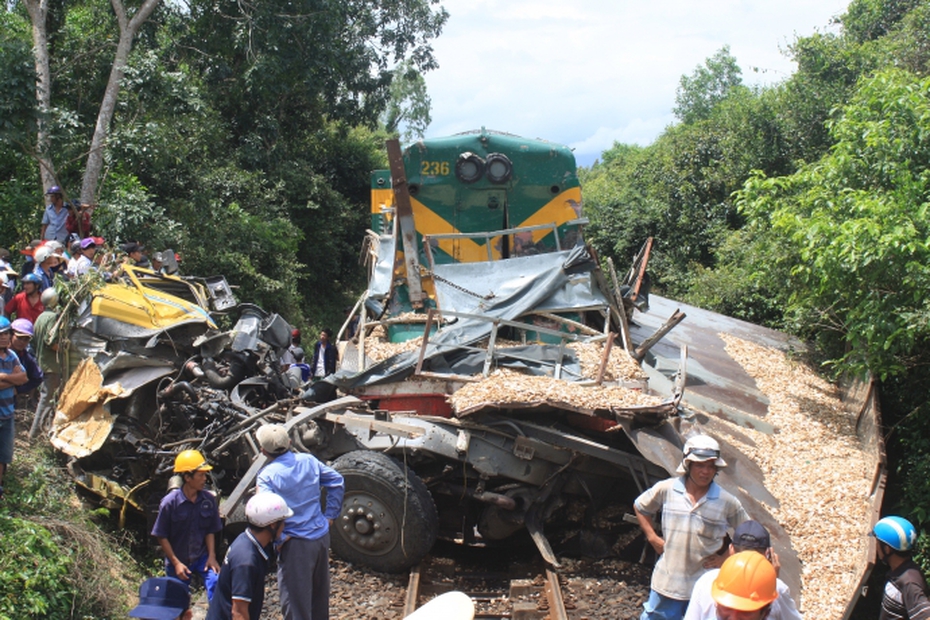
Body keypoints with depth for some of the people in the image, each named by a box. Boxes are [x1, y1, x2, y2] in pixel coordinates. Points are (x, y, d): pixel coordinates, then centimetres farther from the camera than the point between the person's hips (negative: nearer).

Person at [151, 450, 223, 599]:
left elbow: (210, 531, 0)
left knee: (216, 582, -22)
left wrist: (211, 556, -10)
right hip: (177, 560, -1)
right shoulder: (170, 502, -18)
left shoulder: (209, 500, -11)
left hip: (201, 557, 1)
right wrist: (176, 563, -13)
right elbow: (161, 537, -11)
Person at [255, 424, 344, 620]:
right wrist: (330, 514, 12)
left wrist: (279, 541, -12)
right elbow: (337, 482, 9)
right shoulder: (309, 460, 2)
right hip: (322, 536, 6)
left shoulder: (267, 476, -14)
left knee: (295, 600, 4)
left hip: (296, 544, -6)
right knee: (320, 592, 23)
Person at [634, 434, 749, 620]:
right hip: (667, 582, 0)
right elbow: (640, 507, 11)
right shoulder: (666, 489, -7)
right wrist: (652, 537, 3)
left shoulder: (727, 502, -8)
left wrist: (727, 559, -4)